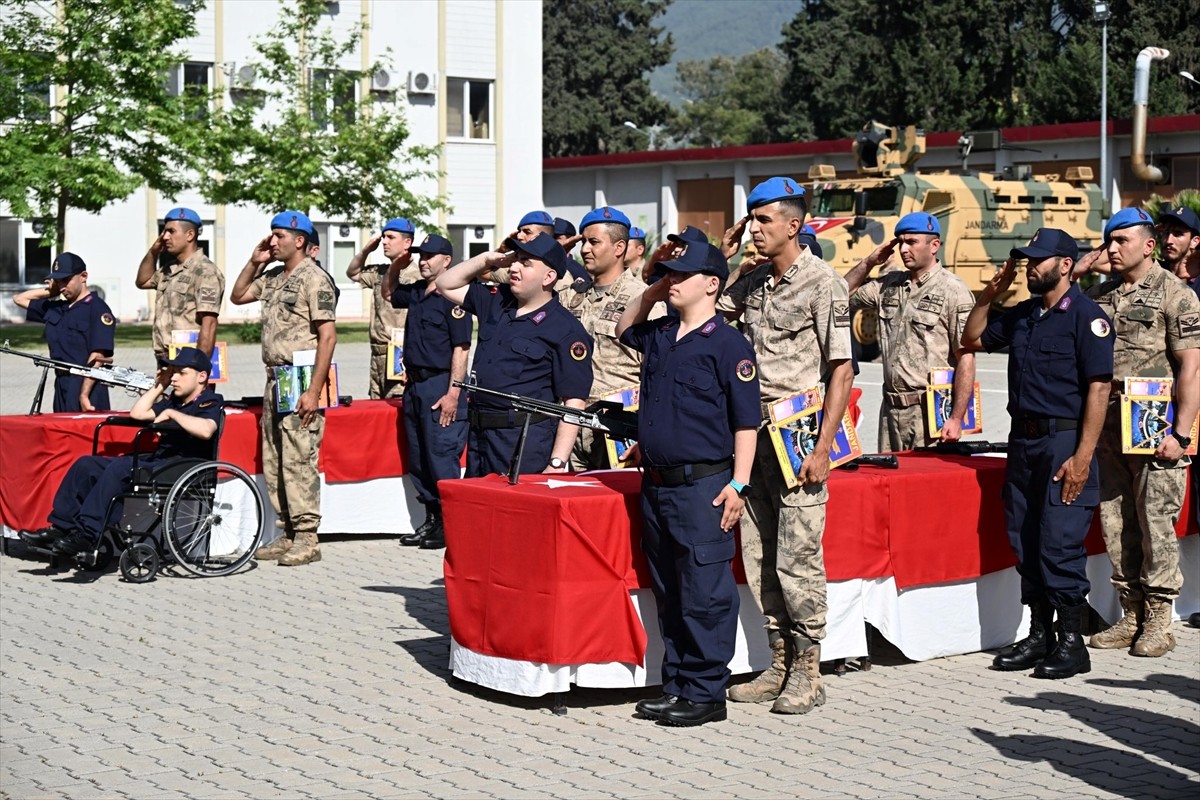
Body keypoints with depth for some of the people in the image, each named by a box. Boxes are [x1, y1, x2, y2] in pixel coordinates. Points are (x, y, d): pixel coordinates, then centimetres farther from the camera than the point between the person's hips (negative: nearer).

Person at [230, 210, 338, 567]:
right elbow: (238, 296, 31)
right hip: (275, 379, 9)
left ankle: (306, 540, -4)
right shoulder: (273, 277, 16)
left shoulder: (314, 279, -10)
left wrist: (314, 391, -20)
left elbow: (328, 337, -15)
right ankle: (287, 535, 18)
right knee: (273, 463, 11)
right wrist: (254, 262, 14)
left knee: (299, 461, -9)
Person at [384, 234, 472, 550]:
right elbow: (388, 292, 35)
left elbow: (460, 349, -15)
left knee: (442, 458, -7)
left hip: (440, 386, -9)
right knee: (418, 459, 12)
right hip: (414, 384, 9)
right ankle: (431, 521, 20)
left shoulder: (453, 297, -11)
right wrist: (396, 264, 17)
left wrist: (453, 394, -21)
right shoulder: (416, 292, 13)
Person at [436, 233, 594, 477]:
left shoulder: (566, 330, -10)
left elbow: (574, 402, -13)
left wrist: (556, 464, -20)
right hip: (479, 435, 7)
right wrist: (486, 259, 7)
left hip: (526, 445, -7)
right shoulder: (496, 302, 11)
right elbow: (445, 284, 22)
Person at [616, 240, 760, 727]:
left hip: (703, 486, -8)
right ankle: (675, 686, 21)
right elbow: (624, 330, 36)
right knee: (668, 595, 13)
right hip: (656, 484, 8)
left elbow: (746, 422, -9)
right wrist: (651, 293, 17)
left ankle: (706, 693, 3)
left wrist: (738, 484, -15)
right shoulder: (659, 335, 12)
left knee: (704, 596, -3)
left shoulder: (727, 344, -8)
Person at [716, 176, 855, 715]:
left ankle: (807, 671, 3)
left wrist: (823, 448, -16)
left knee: (797, 557, -6)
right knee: (759, 558, 8)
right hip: (754, 433, 7)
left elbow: (842, 369, -10)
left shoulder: (822, 283, -7)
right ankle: (779, 663, 18)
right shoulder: (751, 285, 12)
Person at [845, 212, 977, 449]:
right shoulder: (889, 285, 12)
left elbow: (966, 359, -12)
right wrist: (868, 263, 9)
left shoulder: (953, 291, -8)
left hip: (931, 412, -6)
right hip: (891, 409, 6)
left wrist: (956, 418, -17)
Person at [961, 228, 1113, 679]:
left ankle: (1073, 644, 1)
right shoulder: (1022, 315, 14)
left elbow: (1098, 388, -14)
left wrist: (1082, 457, -20)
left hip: (1064, 441, -8)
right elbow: (972, 341, 27)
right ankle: (1039, 637, 20)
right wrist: (989, 296, 12)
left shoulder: (1086, 316, -8)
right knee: (1025, 544, 10)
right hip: (1022, 440, 8)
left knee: (1060, 545, -8)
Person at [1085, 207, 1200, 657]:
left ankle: (1158, 623, 3)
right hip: (1107, 430, 6)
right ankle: (1131, 616, 17)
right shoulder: (1097, 297, 14)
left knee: (1156, 524, -5)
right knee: (1116, 525, 7)